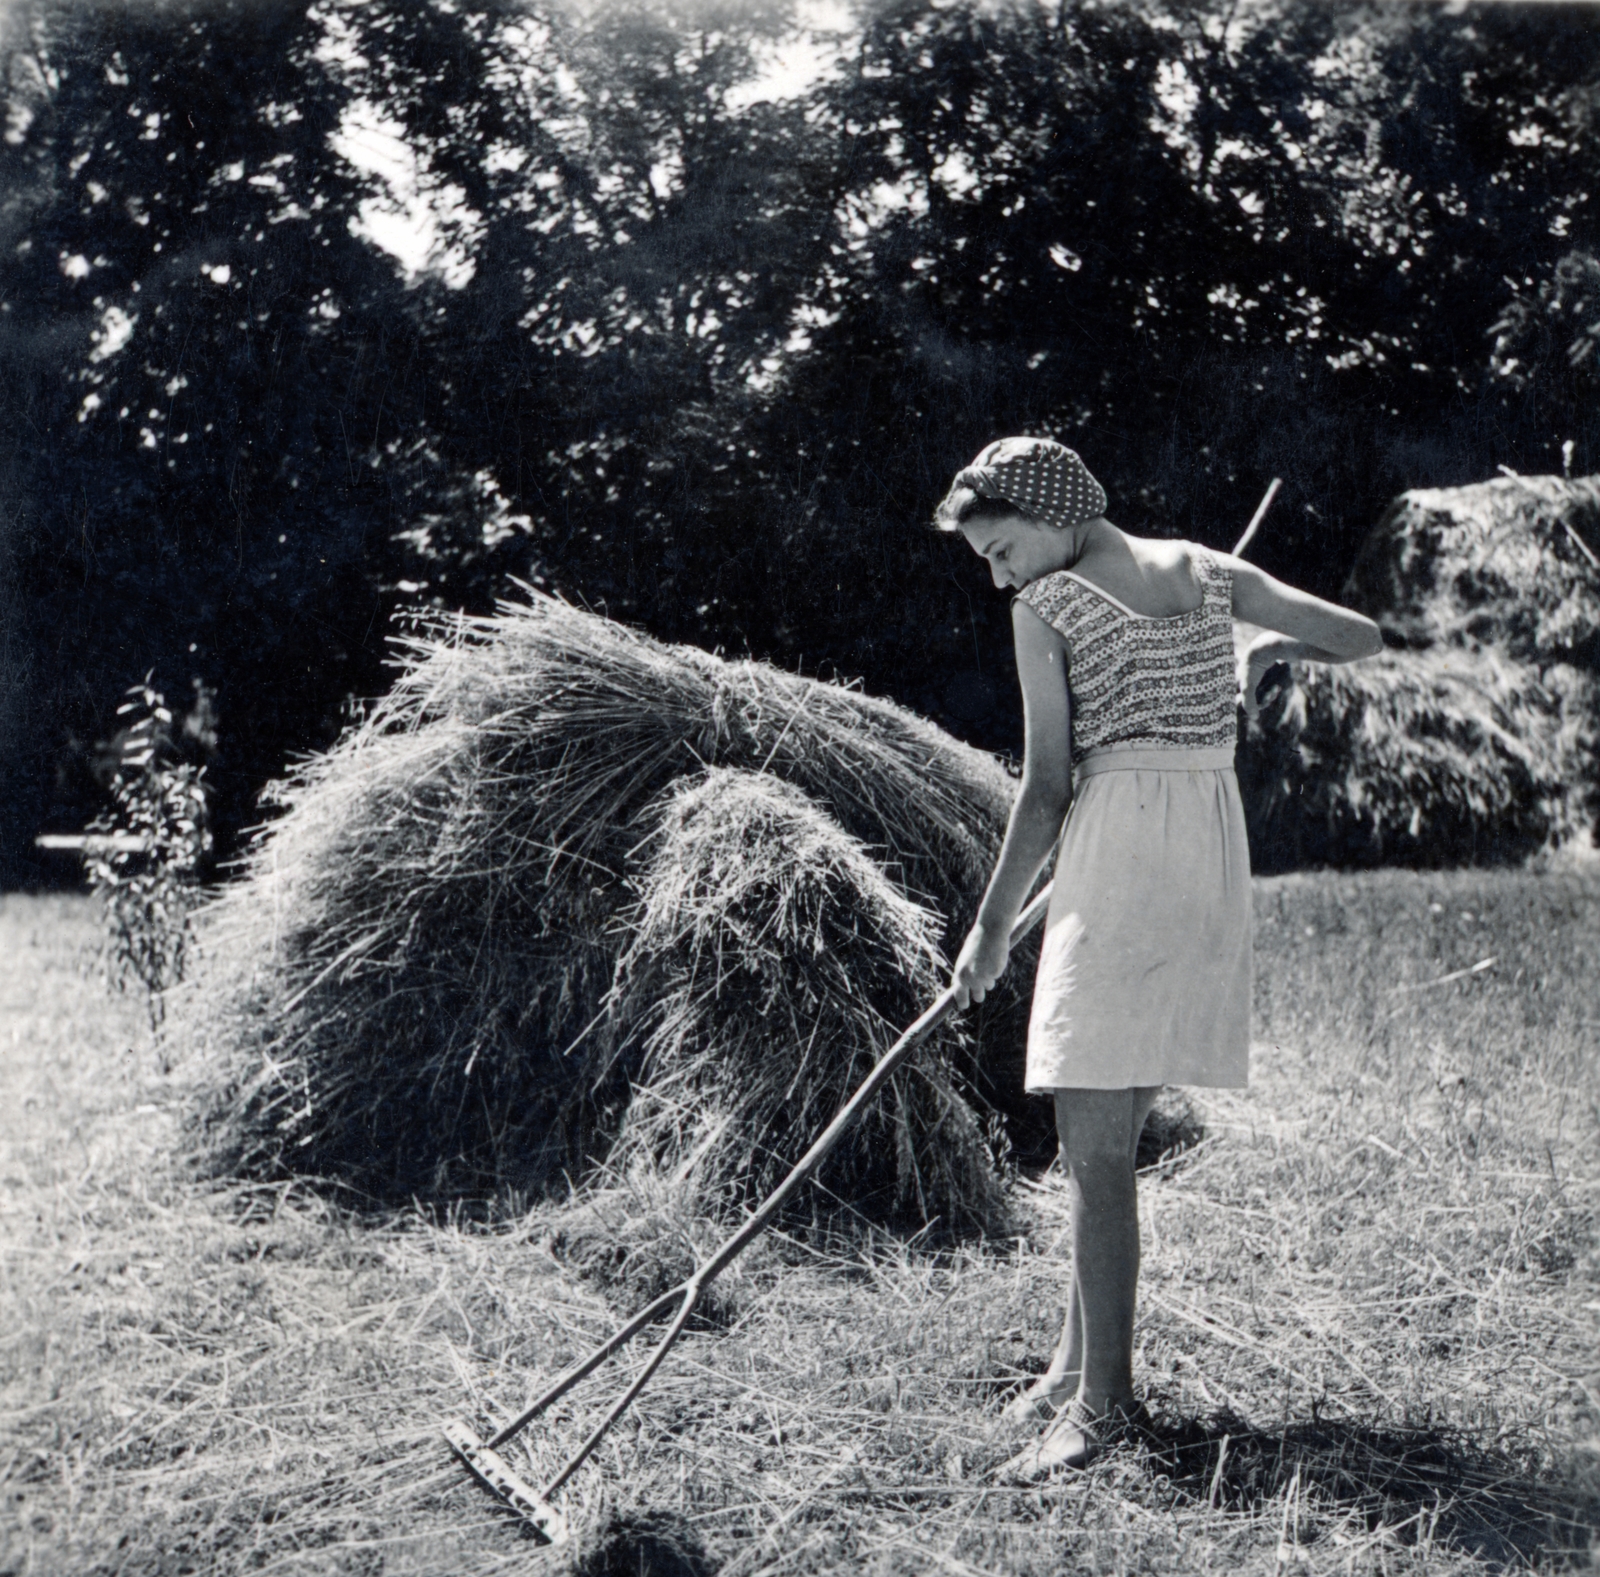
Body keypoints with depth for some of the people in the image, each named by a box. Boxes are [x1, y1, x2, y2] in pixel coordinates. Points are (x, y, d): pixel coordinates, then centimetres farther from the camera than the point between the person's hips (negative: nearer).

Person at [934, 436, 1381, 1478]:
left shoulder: (1047, 608, -3)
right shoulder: (1210, 573, 12)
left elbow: (1046, 788, -5)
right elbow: (1364, 639, 14)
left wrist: (992, 928, 2)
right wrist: (1267, 650, 32)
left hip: (1114, 854, -7)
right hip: (1216, 851, 7)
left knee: (1095, 1147, -4)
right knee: (1105, 1138, 13)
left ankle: (1105, 1397, -3)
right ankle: (1080, 1361, 19)